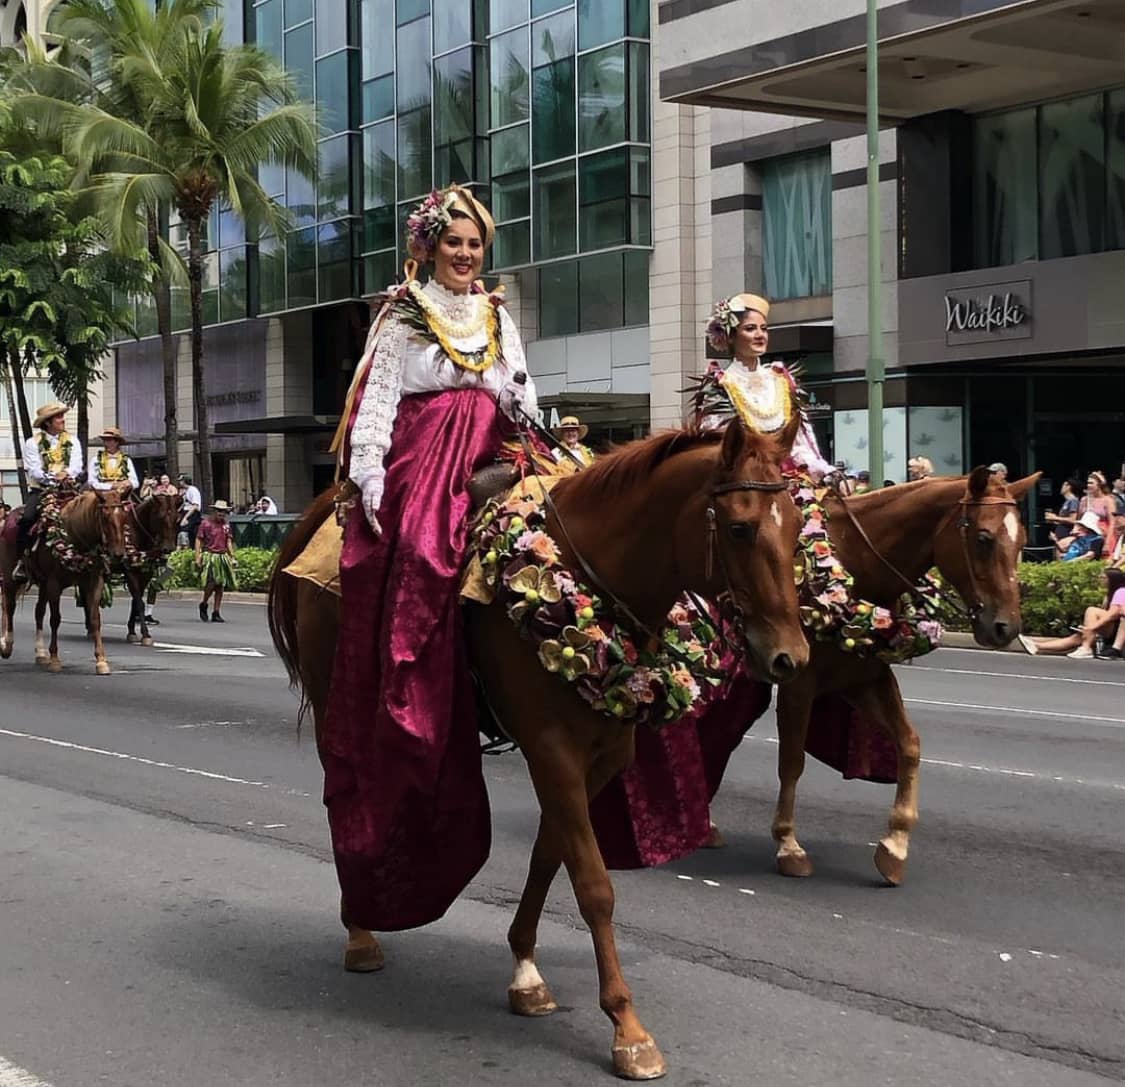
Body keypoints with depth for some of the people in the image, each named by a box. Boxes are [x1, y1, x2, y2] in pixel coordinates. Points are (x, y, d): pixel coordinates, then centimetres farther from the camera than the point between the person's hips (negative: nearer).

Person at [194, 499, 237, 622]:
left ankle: (216, 613, 9)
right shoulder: (206, 523, -2)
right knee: (212, 583, -16)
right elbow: (198, 540, -3)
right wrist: (197, 558, -9)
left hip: (223, 557, 5)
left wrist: (232, 557, 9)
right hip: (209, 556, -5)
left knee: (220, 585, 3)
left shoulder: (226, 525, 12)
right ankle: (203, 605, 10)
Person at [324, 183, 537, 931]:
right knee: (416, 568, -20)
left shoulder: (498, 319, 21)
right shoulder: (403, 317, 7)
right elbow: (376, 400, -1)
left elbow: (522, 399, 19)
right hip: (414, 471, -4)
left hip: (483, 471, 5)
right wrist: (369, 479, -12)